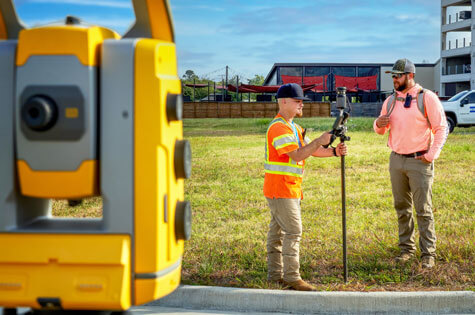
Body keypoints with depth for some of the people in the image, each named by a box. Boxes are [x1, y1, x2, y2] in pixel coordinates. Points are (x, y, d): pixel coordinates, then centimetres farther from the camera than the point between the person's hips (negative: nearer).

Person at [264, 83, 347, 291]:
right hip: (280, 187, -10)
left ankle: (275, 274, 17)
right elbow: (297, 155, -23)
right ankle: (292, 277, -10)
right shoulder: (279, 127, -16)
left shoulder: (293, 126, 18)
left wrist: (333, 152, -2)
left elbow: (311, 151, 13)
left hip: (290, 188, 10)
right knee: (293, 231, -12)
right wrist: (320, 141, -19)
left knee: (277, 231, 12)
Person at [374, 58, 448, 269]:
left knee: (423, 209, -4)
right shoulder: (390, 101, 10)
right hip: (396, 159, 5)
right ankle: (406, 249, 21)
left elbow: (441, 128, -4)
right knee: (402, 208, 10)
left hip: (419, 161, -5)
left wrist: (431, 155, -13)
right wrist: (378, 124, -6)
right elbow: (381, 130, 18)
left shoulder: (427, 98, -5)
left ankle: (428, 253, 1)